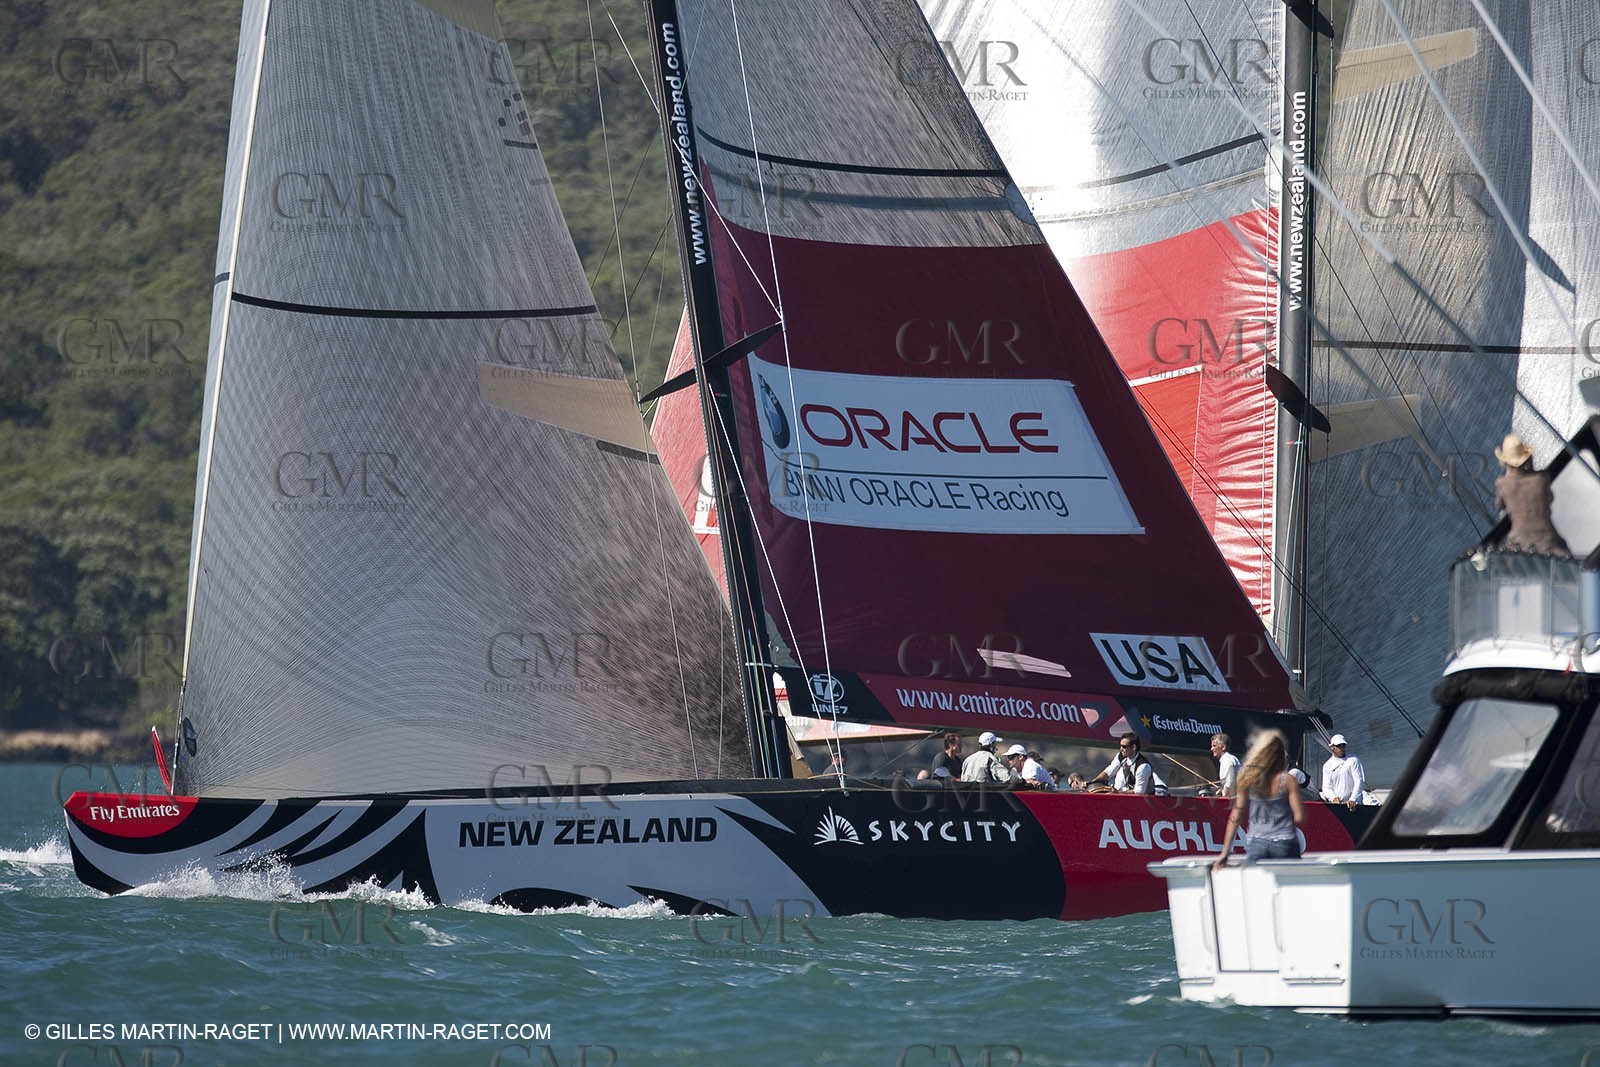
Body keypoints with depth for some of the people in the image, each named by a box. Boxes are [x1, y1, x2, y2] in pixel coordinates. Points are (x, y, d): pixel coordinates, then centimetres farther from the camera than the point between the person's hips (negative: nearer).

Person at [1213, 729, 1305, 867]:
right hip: (1284, 844, -2)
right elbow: (1299, 817, -8)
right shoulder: (1287, 780, -5)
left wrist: (1225, 852, 6)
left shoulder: (1248, 780, 2)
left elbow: (1235, 817, 3)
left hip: (1256, 844, 2)